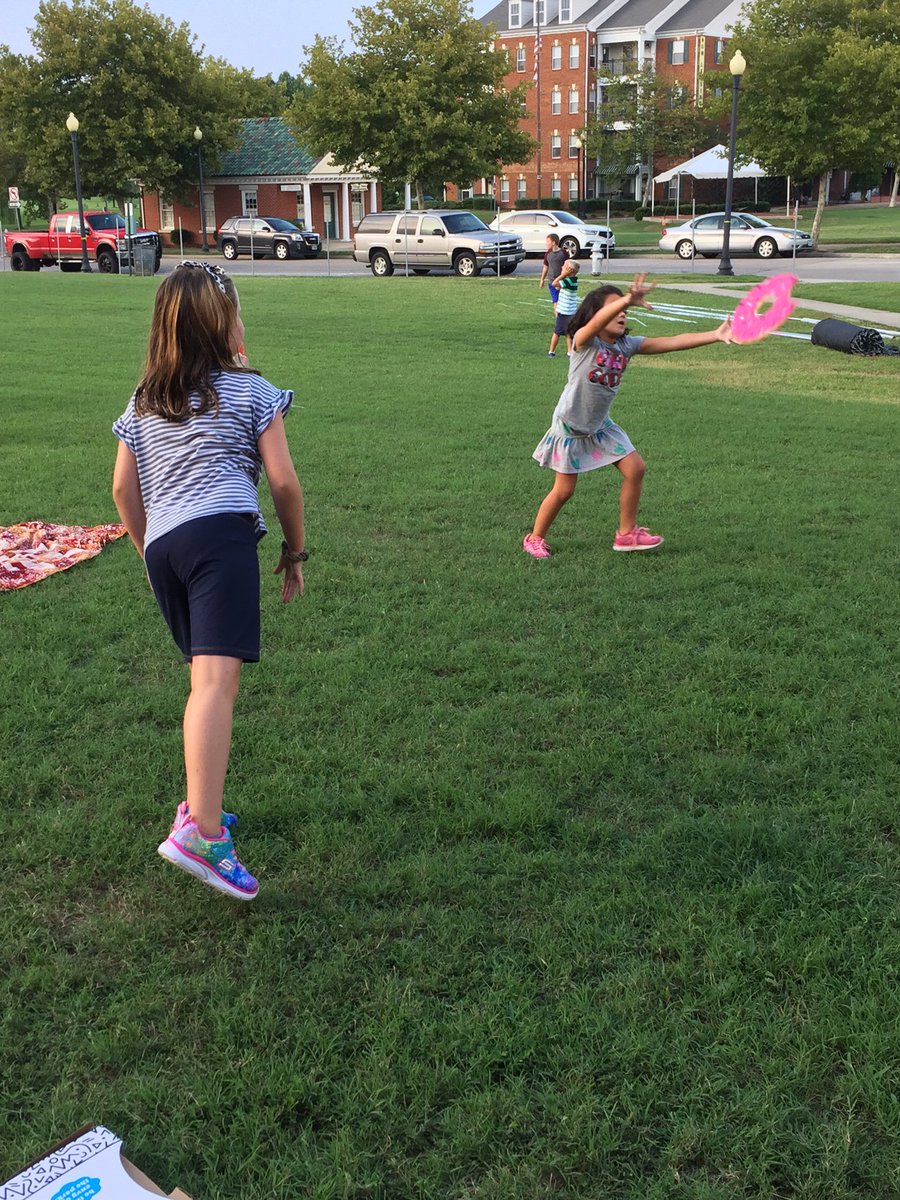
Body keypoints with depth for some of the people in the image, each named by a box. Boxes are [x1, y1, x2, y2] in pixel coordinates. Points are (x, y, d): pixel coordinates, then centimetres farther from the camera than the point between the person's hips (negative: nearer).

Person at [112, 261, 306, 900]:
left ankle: (201, 807, 25)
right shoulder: (251, 391, 10)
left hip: (162, 544, 6)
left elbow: (123, 489, 21)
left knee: (206, 678, 20)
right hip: (222, 534, -6)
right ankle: (200, 833, -31)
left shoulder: (144, 401, 23)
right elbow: (283, 479, 4)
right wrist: (296, 549, 16)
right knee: (218, 679, -19)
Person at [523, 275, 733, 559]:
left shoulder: (627, 344, -3)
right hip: (570, 426, -6)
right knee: (564, 490, 0)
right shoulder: (584, 341, -19)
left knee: (635, 469, 0)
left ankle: (627, 533, 15)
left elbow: (674, 342, -10)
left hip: (600, 425, 6)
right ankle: (535, 538, 22)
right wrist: (628, 299, -61)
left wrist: (716, 335, -20)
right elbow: (598, 322, -44)